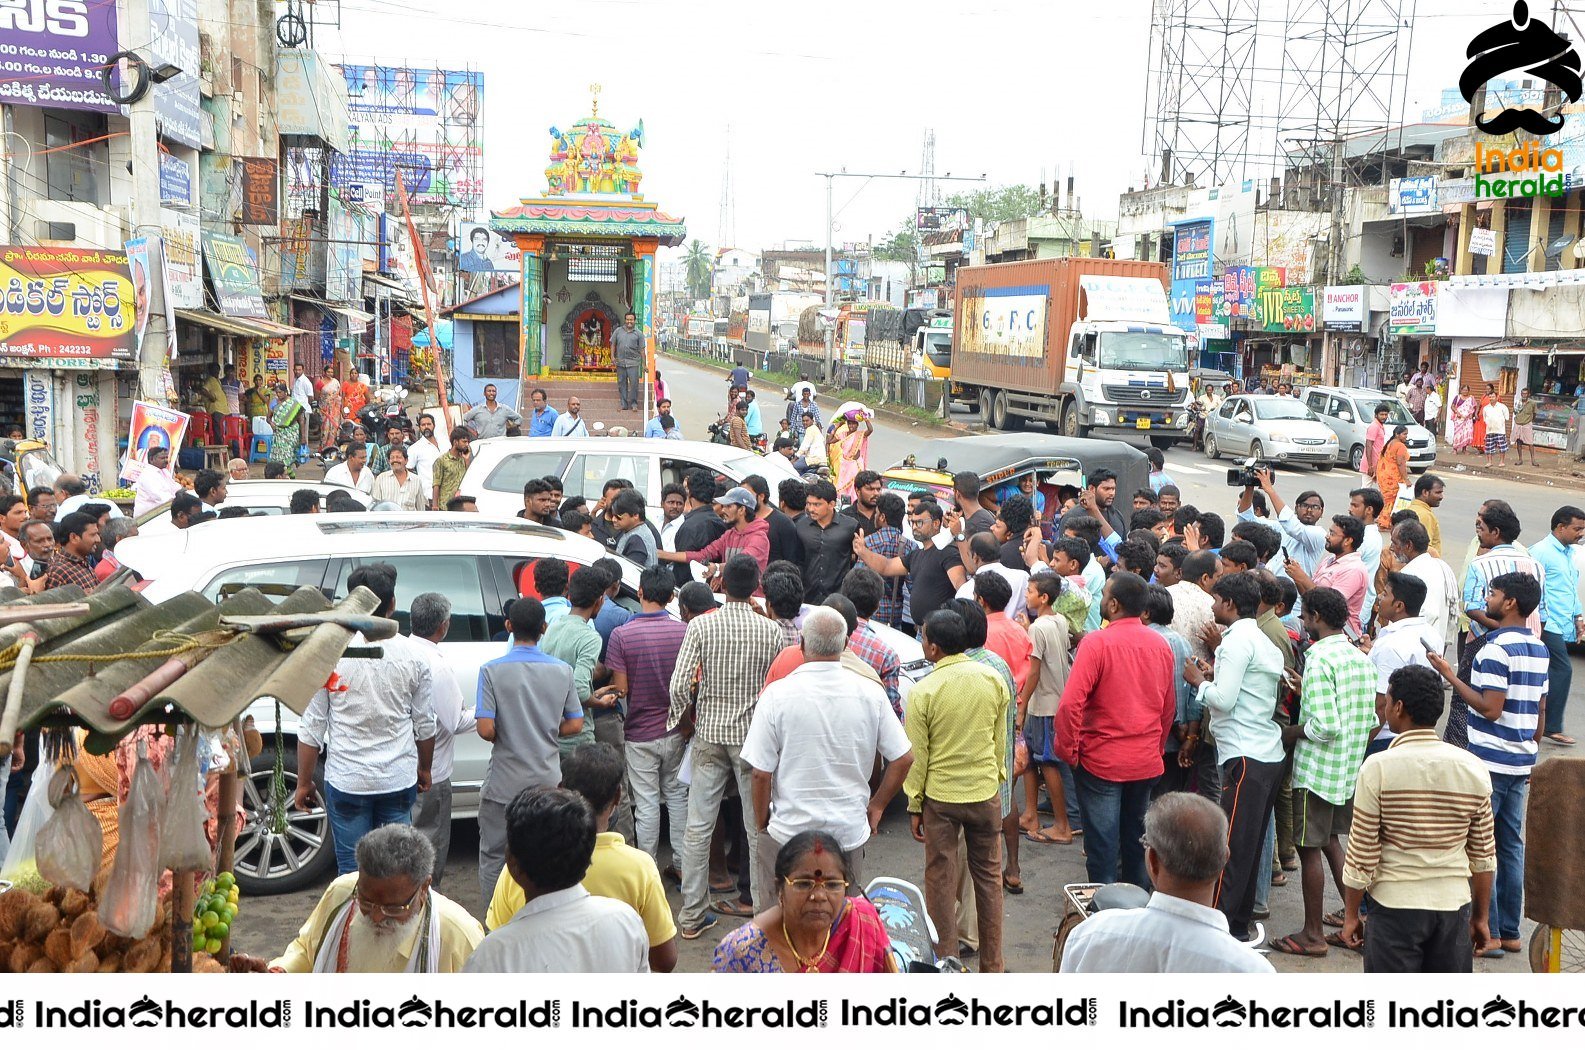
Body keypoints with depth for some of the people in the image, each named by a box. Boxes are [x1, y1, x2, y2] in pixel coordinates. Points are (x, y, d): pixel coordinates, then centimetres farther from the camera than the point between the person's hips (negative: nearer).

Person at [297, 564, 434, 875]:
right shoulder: (413, 654, -5)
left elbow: (312, 728, -6)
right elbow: (425, 725, 4)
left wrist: (304, 782, 6)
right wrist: (424, 768, 21)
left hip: (346, 780, -1)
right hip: (400, 779, 2)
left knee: (352, 871, 9)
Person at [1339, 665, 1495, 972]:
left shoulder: (1378, 768, -14)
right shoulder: (1473, 768, -3)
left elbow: (1361, 856, -11)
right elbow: (1484, 856, 4)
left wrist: (1351, 915, 2)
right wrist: (1480, 916, 16)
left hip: (1395, 906, -3)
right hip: (1454, 906, 4)